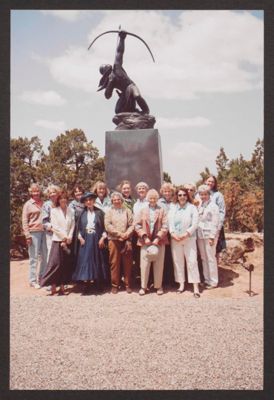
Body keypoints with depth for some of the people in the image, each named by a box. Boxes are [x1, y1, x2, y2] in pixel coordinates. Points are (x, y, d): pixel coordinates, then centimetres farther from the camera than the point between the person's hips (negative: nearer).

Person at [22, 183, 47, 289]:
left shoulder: (43, 203, 12)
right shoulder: (28, 204, 1)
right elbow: (24, 221, -2)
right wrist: (27, 235, -9)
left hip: (44, 232, 4)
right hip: (34, 232, -4)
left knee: (45, 256, 9)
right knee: (34, 258, 0)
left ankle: (41, 277, 24)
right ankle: (32, 280, 10)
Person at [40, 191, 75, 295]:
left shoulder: (71, 211, 9)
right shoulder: (54, 211, 1)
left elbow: (72, 225, 5)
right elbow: (54, 226, -5)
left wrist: (69, 237, -7)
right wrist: (64, 237, -9)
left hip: (68, 240, 3)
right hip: (57, 240, -3)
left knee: (66, 263, 3)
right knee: (55, 262, -8)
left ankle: (62, 286, 10)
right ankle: (53, 286, -1)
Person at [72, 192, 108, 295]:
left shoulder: (99, 213, 2)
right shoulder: (82, 214, 7)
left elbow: (104, 226, 1)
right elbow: (78, 227, 9)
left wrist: (103, 238, -8)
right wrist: (80, 237, -3)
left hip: (97, 241, -1)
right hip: (85, 241, 1)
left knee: (97, 260, 4)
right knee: (85, 261, -2)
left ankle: (99, 284, 12)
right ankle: (85, 286, 1)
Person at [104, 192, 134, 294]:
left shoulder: (127, 211, 11)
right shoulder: (109, 212, 9)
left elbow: (131, 225, 4)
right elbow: (107, 225, -4)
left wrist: (126, 234, -12)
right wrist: (119, 234, -11)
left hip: (126, 240, 1)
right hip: (113, 240, 0)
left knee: (127, 263, 2)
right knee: (114, 263, 2)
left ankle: (128, 285, 13)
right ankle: (115, 285, 11)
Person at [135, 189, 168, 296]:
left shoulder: (162, 210, 4)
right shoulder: (142, 210, 7)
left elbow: (165, 226, -3)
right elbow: (137, 225, 1)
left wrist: (158, 238, -12)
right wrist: (144, 237, -9)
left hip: (159, 241, 0)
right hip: (145, 241, 1)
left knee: (159, 265, 4)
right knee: (144, 264, 1)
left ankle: (158, 286, 17)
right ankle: (143, 286, 12)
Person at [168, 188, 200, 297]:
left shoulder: (192, 208, 1)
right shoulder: (172, 209, 9)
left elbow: (195, 224, -6)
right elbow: (170, 223, 3)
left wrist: (185, 234, -15)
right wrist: (173, 234, -12)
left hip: (189, 239, -3)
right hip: (175, 239, 3)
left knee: (192, 261, -6)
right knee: (178, 262, 6)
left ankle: (196, 287, -5)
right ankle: (181, 284, 16)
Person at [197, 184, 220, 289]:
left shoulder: (213, 206, -7)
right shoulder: (199, 206, 12)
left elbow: (215, 223, -11)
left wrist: (212, 237, -16)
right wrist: (196, 233, 7)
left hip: (209, 235, -6)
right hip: (200, 235, 6)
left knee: (211, 258, -2)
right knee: (203, 258, 12)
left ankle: (213, 282, 8)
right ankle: (206, 279, 22)